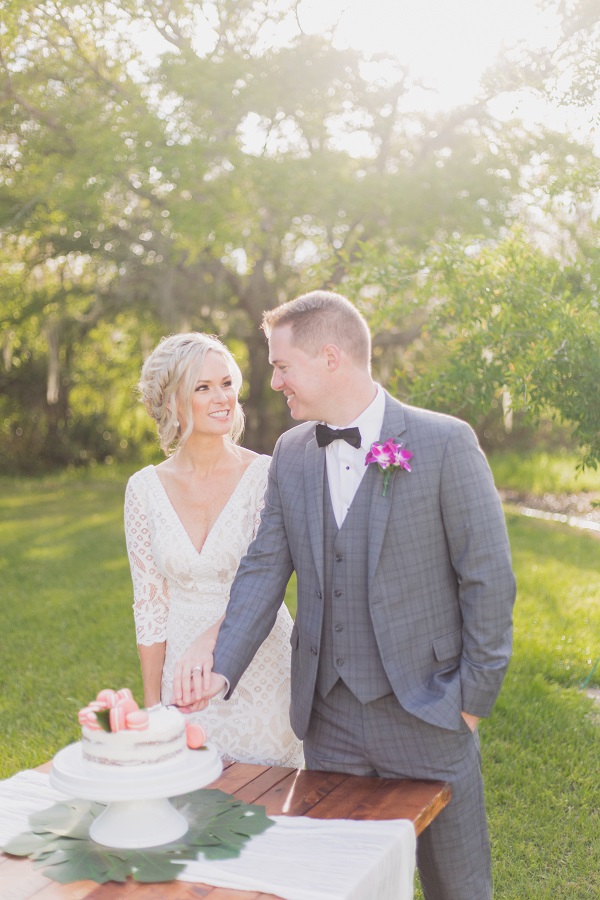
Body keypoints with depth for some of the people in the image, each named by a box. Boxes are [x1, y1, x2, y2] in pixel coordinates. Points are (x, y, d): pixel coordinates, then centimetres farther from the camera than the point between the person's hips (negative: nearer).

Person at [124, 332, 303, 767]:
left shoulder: (268, 476, -9)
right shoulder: (146, 489, -1)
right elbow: (151, 604, 4)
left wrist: (209, 640, -34)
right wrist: (152, 704, 5)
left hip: (262, 675, -2)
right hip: (184, 681, 2)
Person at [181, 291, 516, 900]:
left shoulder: (446, 443, -11)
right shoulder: (291, 453, 5)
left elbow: (488, 576, -9)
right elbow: (264, 569, 3)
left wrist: (475, 695, -9)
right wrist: (222, 669, -9)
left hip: (425, 713, -4)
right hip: (327, 718, 5)